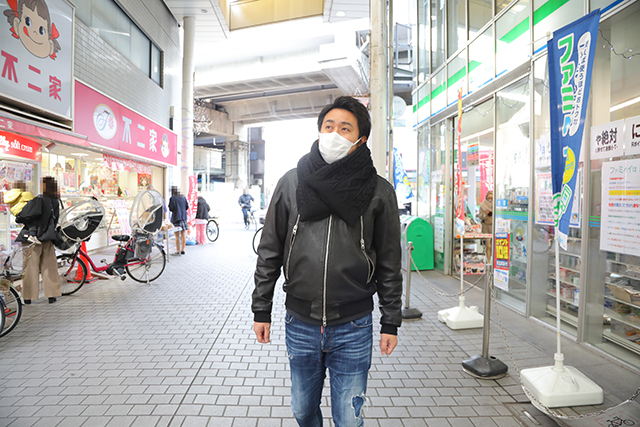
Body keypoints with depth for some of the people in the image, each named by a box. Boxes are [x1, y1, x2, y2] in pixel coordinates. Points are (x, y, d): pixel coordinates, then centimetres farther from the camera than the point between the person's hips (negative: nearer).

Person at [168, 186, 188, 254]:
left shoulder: (172, 198, -9)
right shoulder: (183, 197, 6)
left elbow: (171, 209, -9)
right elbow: (187, 207, 10)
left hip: (176, 218, -4)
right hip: (183, 217, 4)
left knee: (177, 236, 1)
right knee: (184, 235, 8)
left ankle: (178, 251, 5)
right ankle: (182, 250, 15)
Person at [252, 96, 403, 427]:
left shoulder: (378, 191, -3)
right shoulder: (292, 183, 0)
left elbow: (389, 263, 2)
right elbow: (269, 252, 4)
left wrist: (391, 322, 3)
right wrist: (261, 309, 5)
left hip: (353, 328, -1)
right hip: (300, 324, 2)